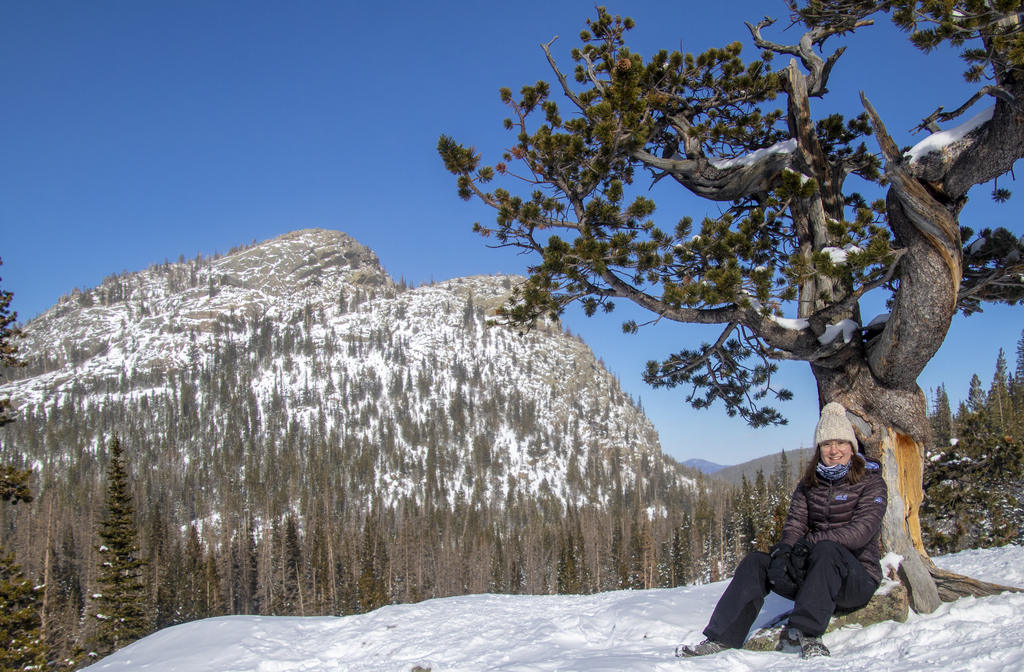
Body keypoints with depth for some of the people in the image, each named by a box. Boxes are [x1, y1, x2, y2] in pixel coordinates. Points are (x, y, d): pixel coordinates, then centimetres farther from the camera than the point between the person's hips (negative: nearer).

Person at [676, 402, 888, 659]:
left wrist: (810, 542, -26)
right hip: (814, 573, 5)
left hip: (857, 576, -5)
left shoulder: (871, 482, -4)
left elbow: (862, 531, -18)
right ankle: (722, 638, -21)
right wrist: (784, 551, -22)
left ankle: (808, 633, -41)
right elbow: (795, 524, 1)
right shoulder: (809, 484, 11)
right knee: (755, 562, -16)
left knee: (826, 549, -37)